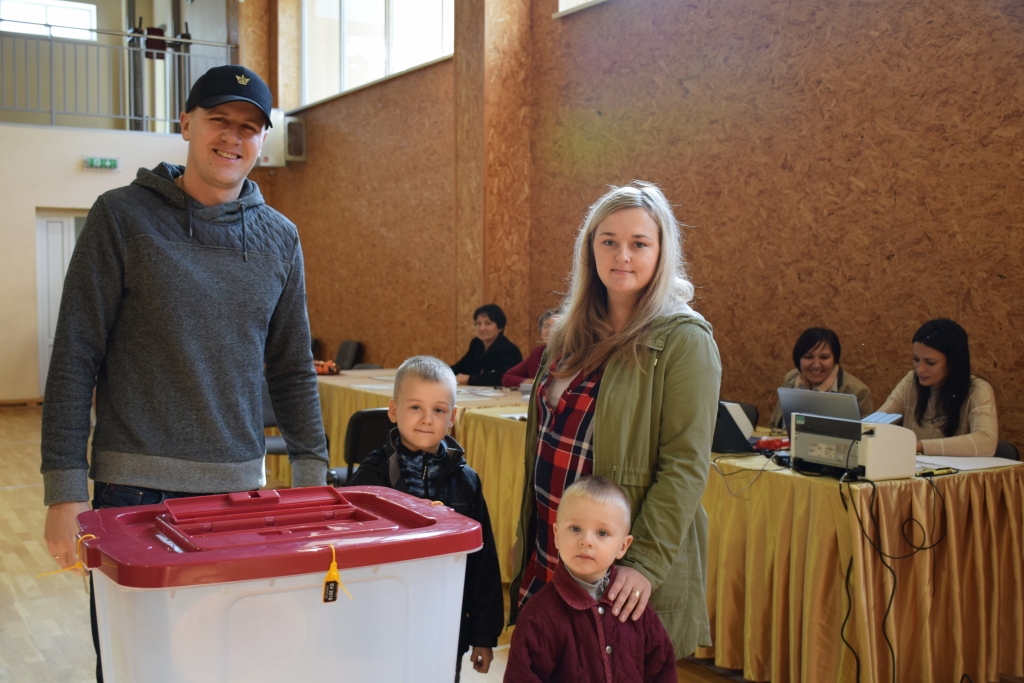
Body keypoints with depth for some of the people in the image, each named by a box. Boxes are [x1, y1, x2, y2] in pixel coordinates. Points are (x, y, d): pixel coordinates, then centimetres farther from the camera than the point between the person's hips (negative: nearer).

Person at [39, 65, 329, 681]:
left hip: (241, 486, 3)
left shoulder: (280, 238, 8)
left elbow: (293, 368, 12)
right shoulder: (123, 216, -3)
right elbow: (74, 358, -5)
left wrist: (313, 476, 7)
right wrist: (64, 489, -9)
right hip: (135, 487, -3)